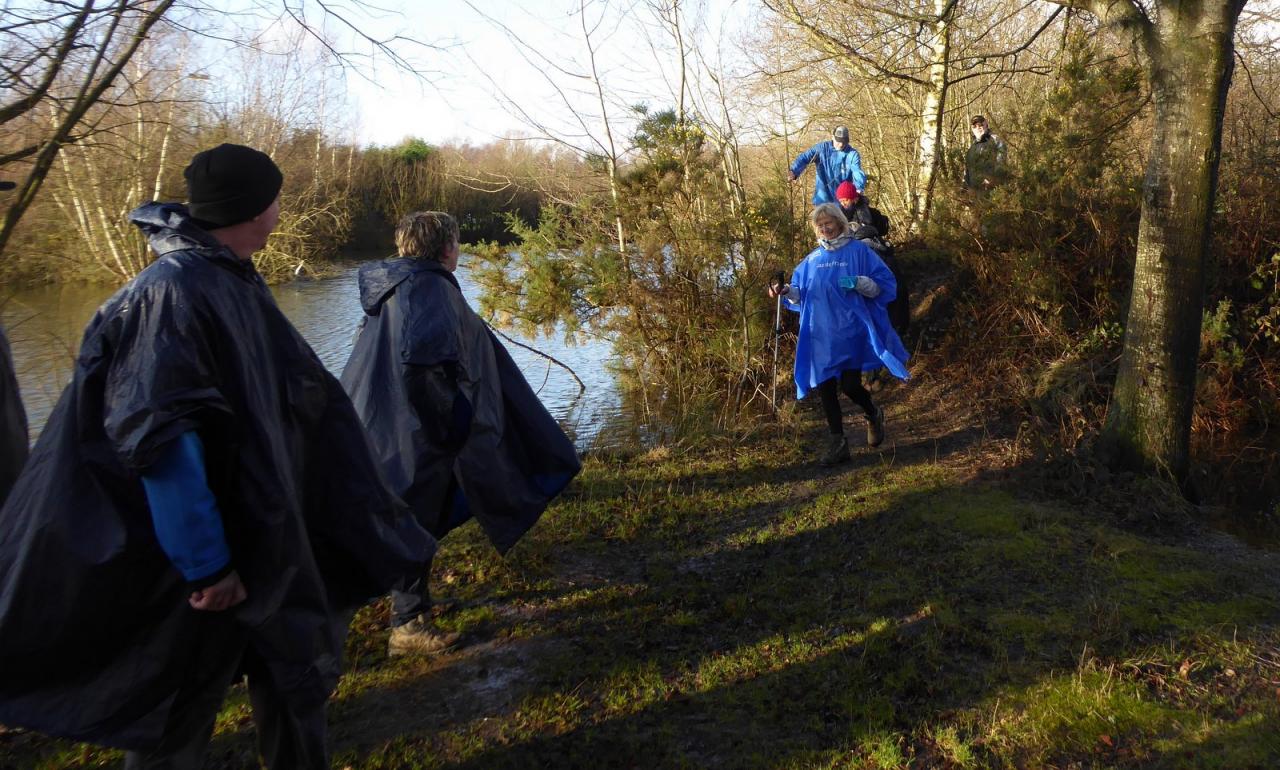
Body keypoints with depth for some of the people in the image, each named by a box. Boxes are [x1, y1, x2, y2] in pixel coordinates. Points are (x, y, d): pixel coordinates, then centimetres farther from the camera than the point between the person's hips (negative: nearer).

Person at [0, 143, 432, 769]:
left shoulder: (234, 282, 6)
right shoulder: (171, 292, -23)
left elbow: (303, 391, 15)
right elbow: (159, 437, -27)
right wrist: (204, 564, -24)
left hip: (267, 534, 9)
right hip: (204, 554, -9)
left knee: (295, 680, 22)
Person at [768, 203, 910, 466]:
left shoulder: (858, 251, -1)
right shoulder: (813, 258, 12)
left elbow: (883, 284, -3)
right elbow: (802, 293, 16)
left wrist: (860, 283, -21)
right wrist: (787, 291, -5)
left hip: (850, 330, -4)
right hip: (820, 333, 4)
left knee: (850, 385, -9)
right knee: (825, 387, 2)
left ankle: (874, 415, 26)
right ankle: (838, 443, 13)